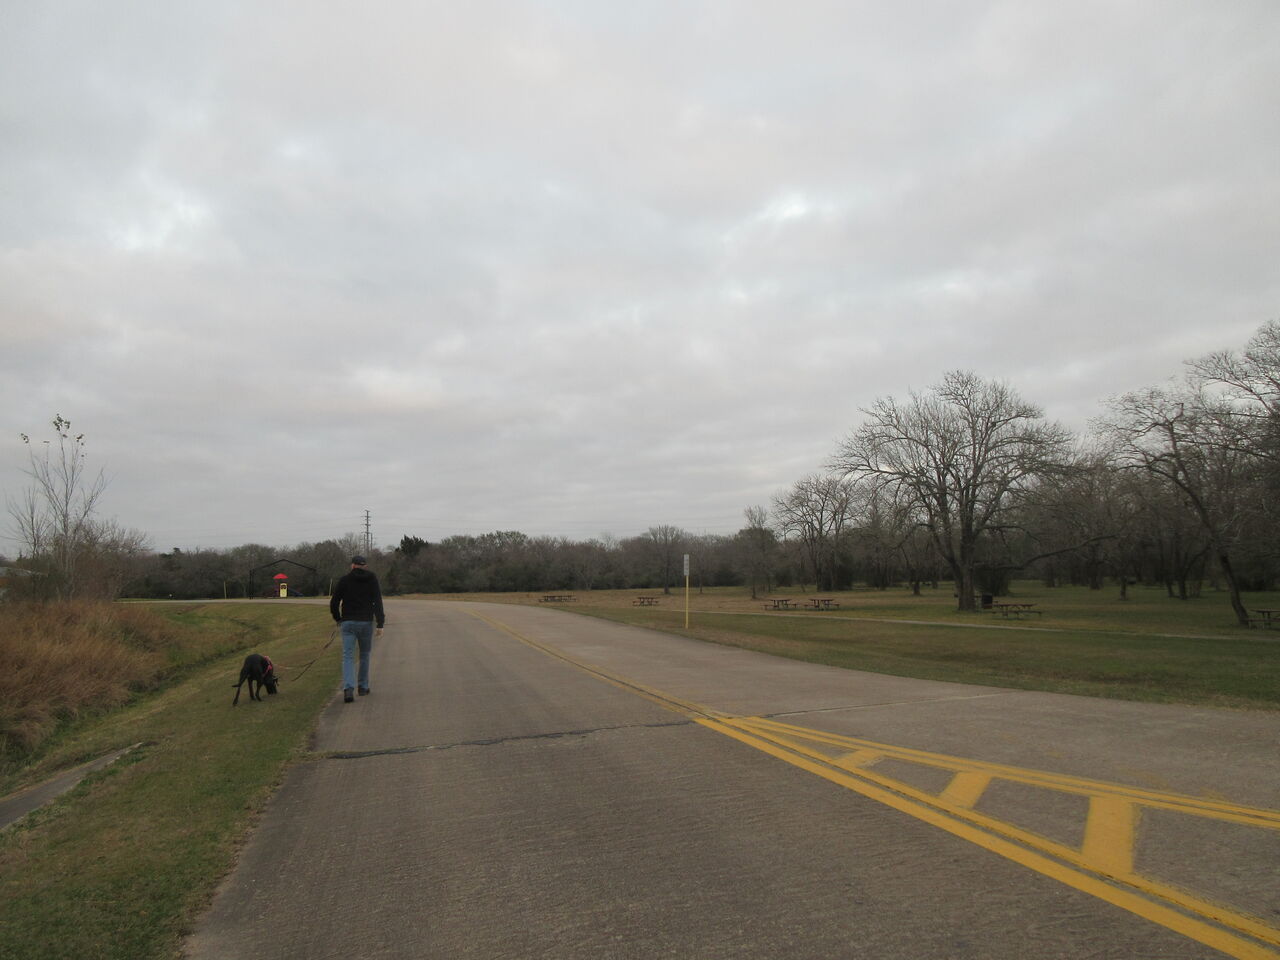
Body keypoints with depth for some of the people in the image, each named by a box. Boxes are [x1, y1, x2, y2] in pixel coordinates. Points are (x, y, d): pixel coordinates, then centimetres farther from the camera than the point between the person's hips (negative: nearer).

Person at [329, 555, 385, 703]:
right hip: (366, 623, 1)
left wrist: (337, 619, 18)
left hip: (348, 623, -1)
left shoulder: (345, 579, 2)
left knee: (348, 656, -2)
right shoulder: (372, 578, 1)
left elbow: (333, 603, 1)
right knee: (364, 655, 17)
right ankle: (363, 687, 23)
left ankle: (348, 688, -19)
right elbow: (378, 602, -8)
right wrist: (380, 624, -9)